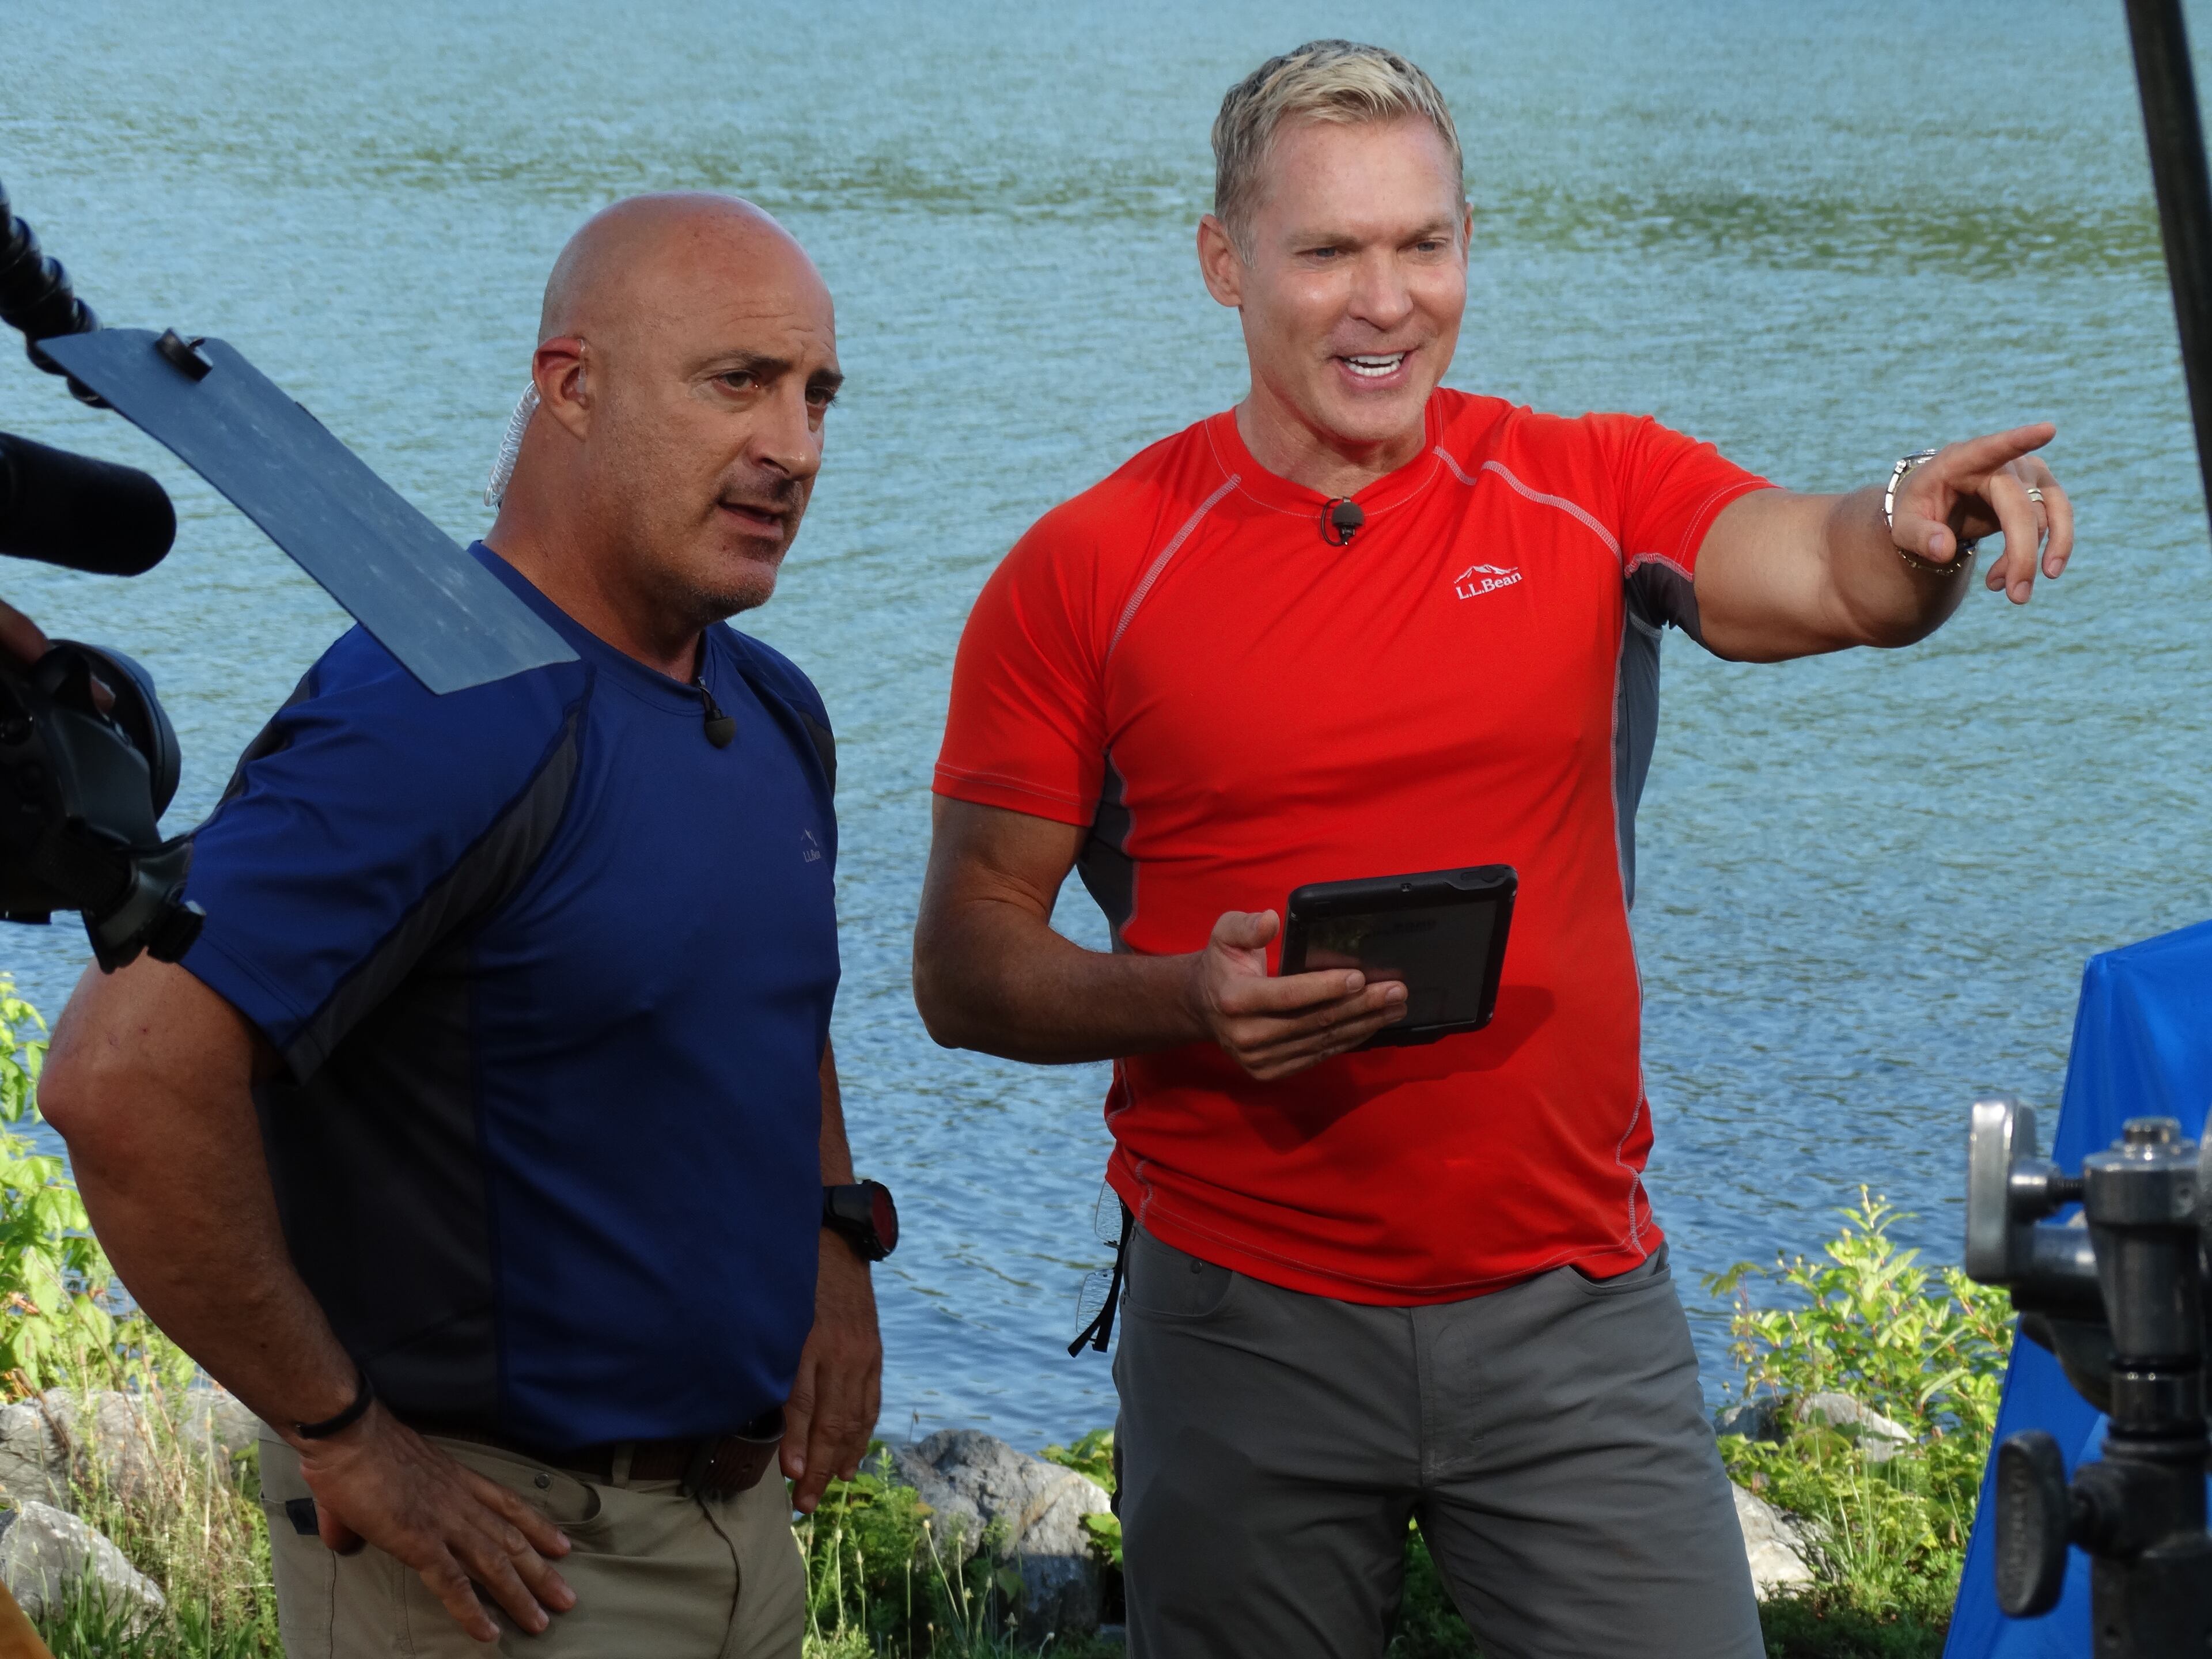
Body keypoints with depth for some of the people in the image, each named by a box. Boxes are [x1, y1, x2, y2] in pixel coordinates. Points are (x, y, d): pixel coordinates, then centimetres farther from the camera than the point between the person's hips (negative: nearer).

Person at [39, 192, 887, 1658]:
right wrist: (339, 1433, -22)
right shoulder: (432, 725, -22)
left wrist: (837, 1255, 10)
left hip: (742, 1520, 8)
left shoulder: (776, 714, 7)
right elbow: (127, 1079, -32)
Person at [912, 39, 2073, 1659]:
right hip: (1246, 1328, 0)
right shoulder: (1089, 570, -1)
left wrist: (1916, 526, -39)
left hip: (1576, 1310, 1)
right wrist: (1191, 999, -19)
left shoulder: (1591, 493, 3)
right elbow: (965, 962, -1)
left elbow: (1828, 575, -16)